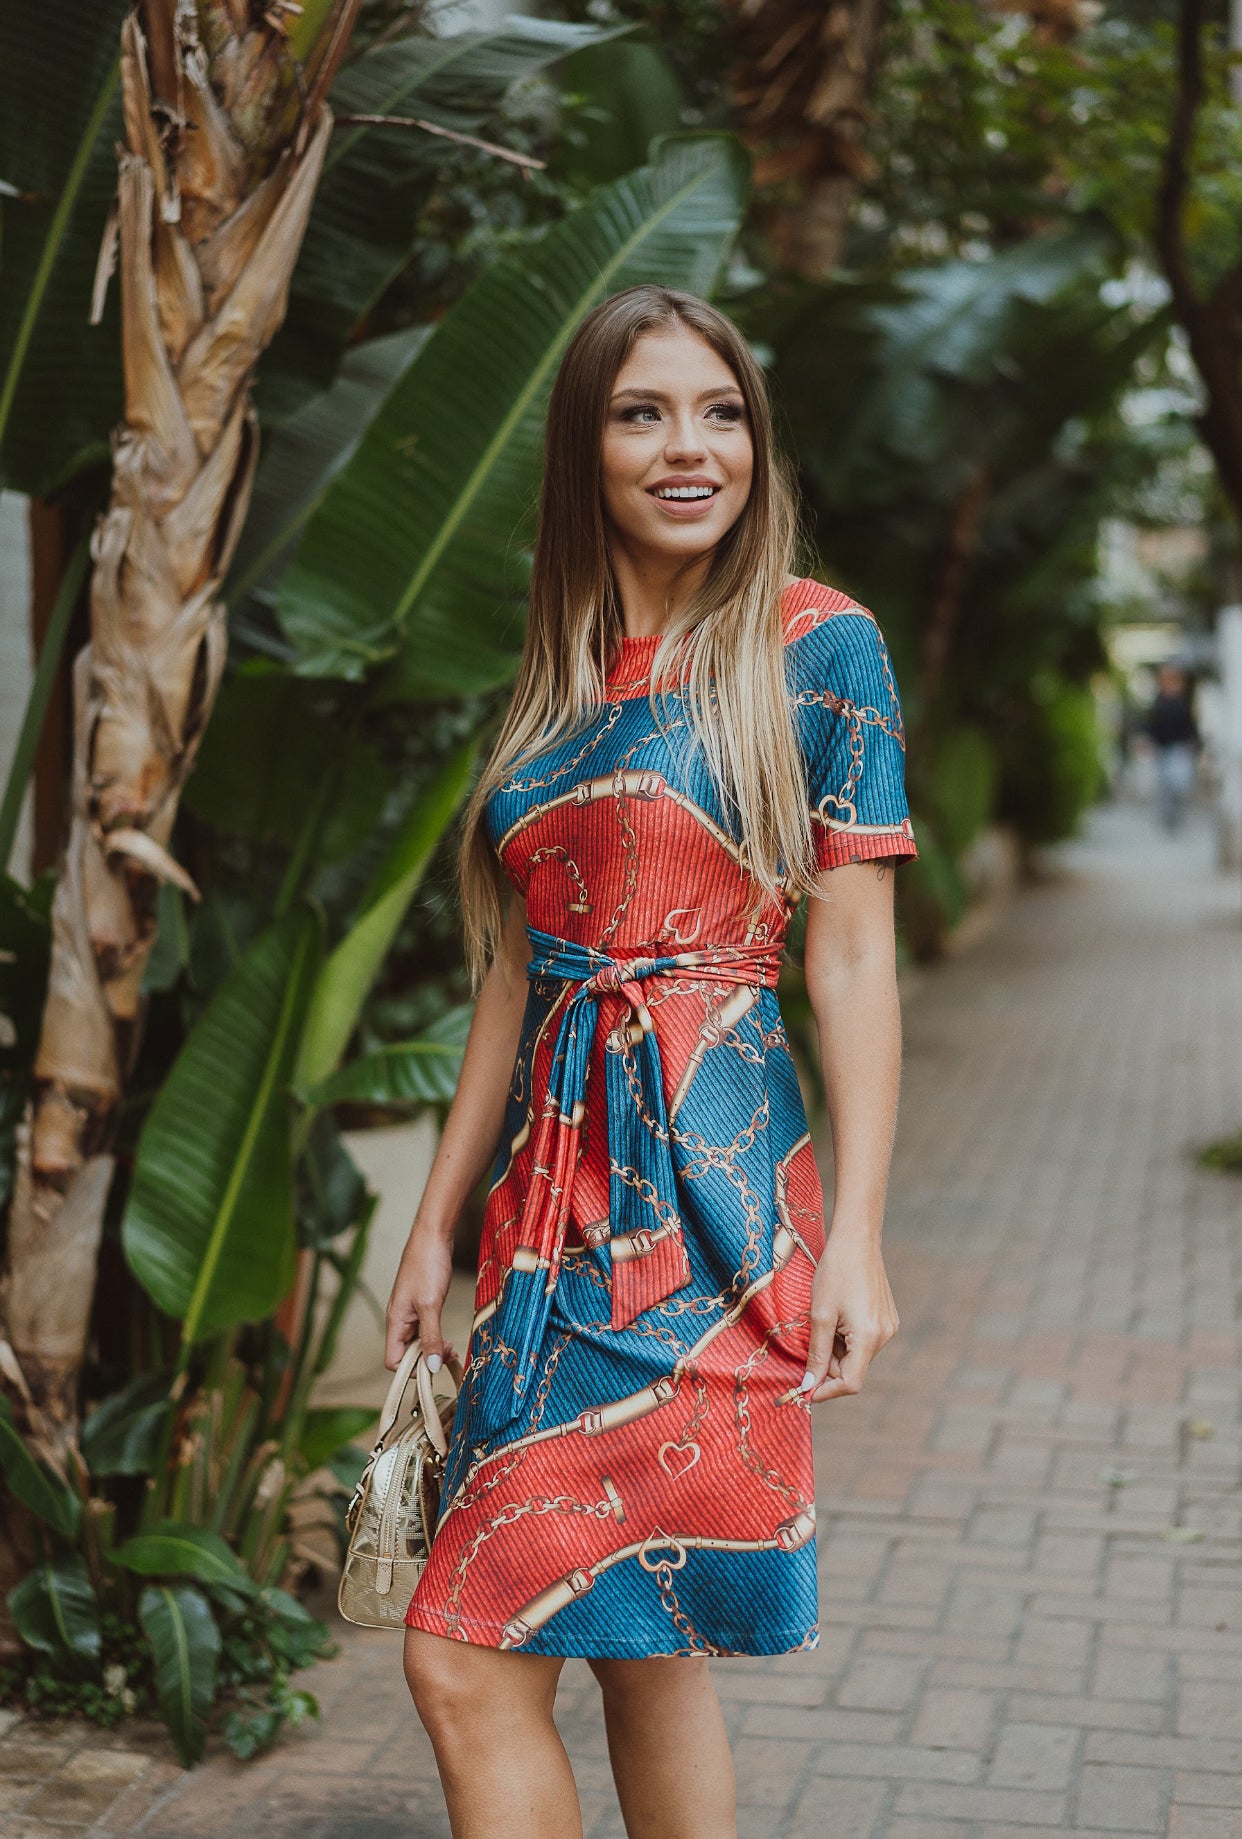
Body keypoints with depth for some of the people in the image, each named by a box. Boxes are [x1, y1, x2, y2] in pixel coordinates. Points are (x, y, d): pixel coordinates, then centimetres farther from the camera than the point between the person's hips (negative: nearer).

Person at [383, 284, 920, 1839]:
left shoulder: (814, 643, -2)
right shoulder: (564, 676, 14)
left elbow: (853, 960, -5)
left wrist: (856, 1233, -11)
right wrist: (437, 1219, 15)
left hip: (705, 1187, -6)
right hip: (558, 1186, 6)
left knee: (466, 1662, -8)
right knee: (641, 1648, 12)